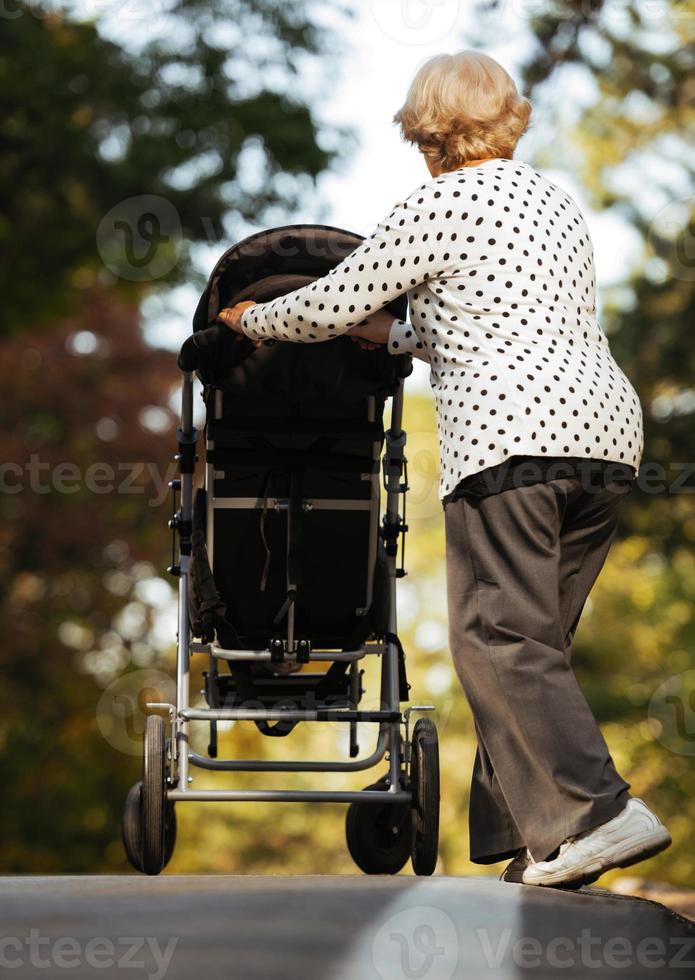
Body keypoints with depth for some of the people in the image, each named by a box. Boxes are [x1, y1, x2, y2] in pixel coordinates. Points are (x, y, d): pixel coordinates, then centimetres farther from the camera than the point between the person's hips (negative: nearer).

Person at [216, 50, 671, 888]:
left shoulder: (441, 204, -1)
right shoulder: (556, 203, 24)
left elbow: (334, 304, 5)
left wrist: (252, 320, 24)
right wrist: (400, 338, 44)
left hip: (513, 439, -8)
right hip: (605, 430, 8)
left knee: (501, 638, -9)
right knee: (534, 640, 10)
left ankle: (596, 811, -22)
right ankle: (520, 829, 7)